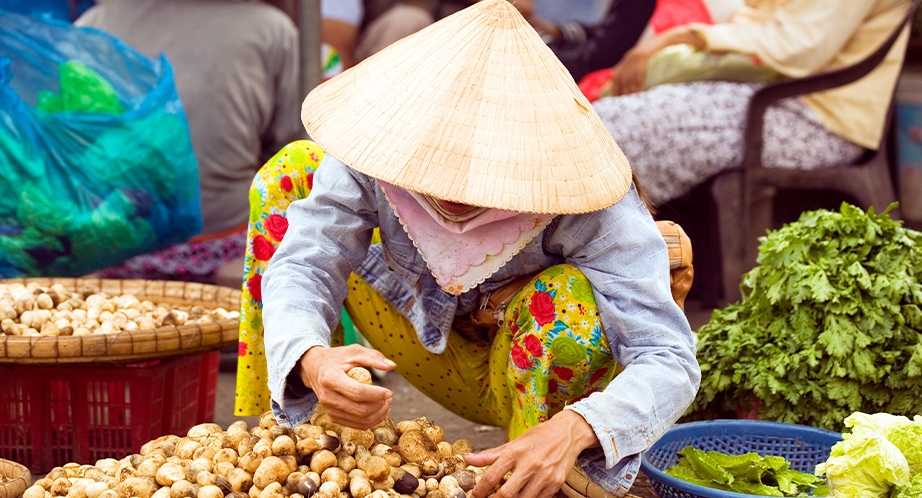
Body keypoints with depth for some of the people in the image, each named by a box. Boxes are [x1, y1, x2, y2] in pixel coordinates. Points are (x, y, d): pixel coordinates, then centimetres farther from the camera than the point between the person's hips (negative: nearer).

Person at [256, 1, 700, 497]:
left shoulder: (585, 205, -35)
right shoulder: (378, 148, -27)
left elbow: (669, 361, -39)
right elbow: (301, 265, -27)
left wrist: (573, 431, -59)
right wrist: (312, 361, -51)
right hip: (448, 358, 3)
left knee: (566, 294, -39)